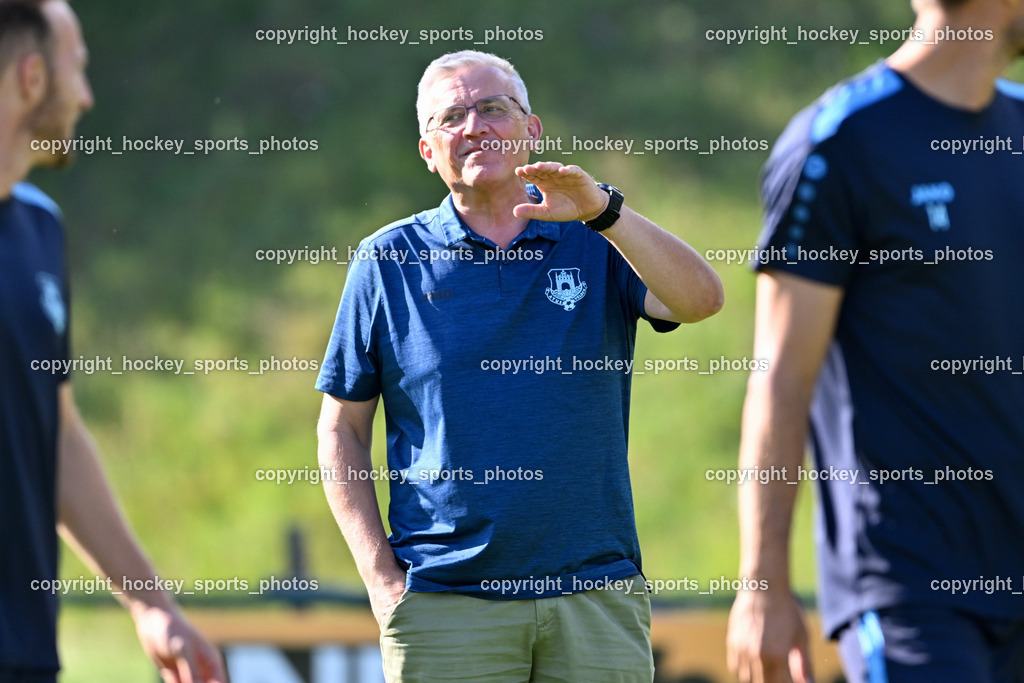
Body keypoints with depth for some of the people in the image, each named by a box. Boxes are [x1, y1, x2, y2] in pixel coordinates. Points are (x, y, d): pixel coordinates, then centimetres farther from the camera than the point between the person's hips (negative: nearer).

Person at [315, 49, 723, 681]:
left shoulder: (599, 244, 8)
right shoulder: (387, 262, 6)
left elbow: (700, 300, -11)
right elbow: (342, 429, 9)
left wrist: (602, 209, -23)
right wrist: (381, 576, -1)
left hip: (597, 598, 1)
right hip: (445, 601, 0)